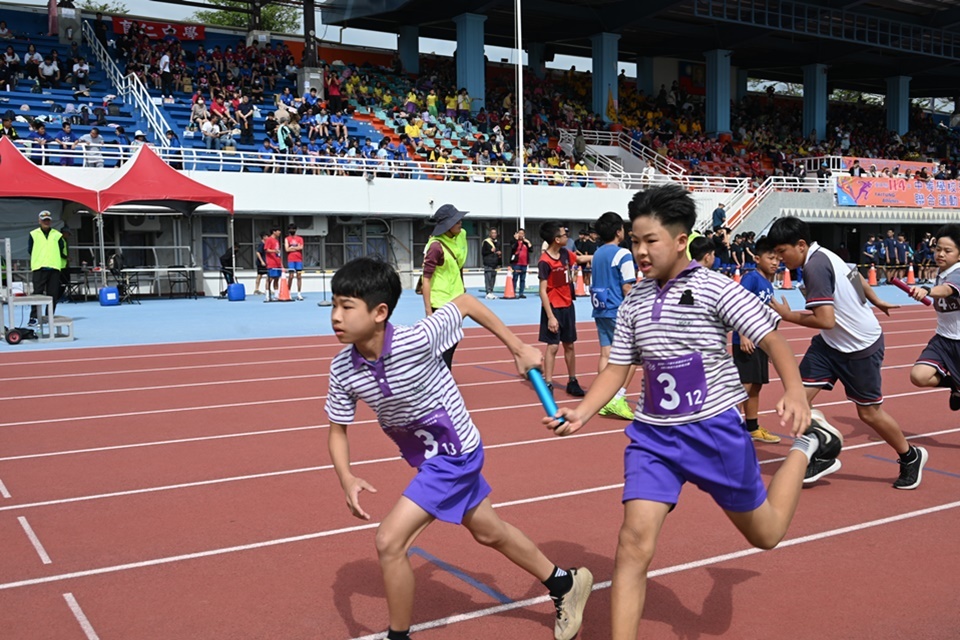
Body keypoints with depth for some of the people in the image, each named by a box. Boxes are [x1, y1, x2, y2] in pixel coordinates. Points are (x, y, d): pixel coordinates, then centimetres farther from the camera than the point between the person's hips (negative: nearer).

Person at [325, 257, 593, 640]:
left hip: (455, 454, -7)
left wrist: (520, 350, -8)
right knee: (489, 533, 24)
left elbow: (466, 303, -15)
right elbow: (337, 430, -3)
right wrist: (347, 479, -22)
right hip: (429, 460, 7)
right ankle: (566, 585, 47)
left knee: (389, 541, -14)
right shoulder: (343, 371, -15)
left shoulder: (417, 340, -31)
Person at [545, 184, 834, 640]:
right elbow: (618, 367, 8)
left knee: (765, 534, 16)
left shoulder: (715, 289, -11)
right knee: (634, 543, -13)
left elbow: (771, 341, -9)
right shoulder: (633, 303, 3)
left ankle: (804, 446, 41)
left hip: (714, 430, -3)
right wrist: (581, 412, -7)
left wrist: (794, 392, -26)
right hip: (652, 435, 3)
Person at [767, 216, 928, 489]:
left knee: (869, 412, 7)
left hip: (861, 346, -9)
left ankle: (911, 458, 32)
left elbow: (826, 320, -32)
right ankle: (823, 456, 15)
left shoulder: (815, 266, -27)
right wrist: (876, 301, 37)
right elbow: (856, 276, 21)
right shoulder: (823, 256, 2)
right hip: (831, 344, 9)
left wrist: (787, 315, -18)